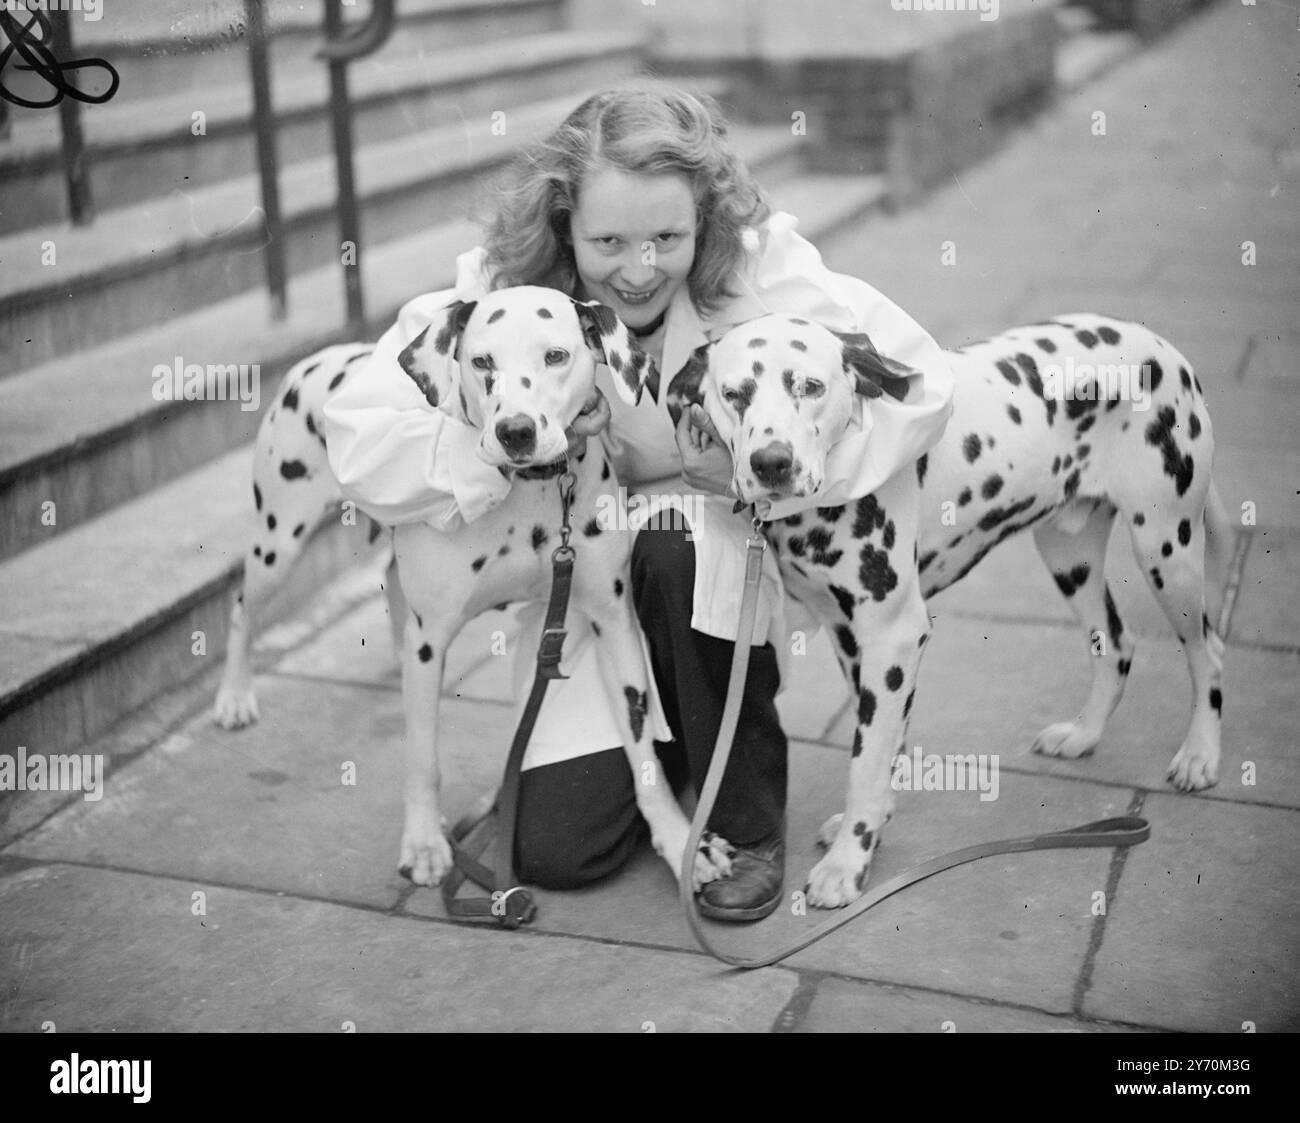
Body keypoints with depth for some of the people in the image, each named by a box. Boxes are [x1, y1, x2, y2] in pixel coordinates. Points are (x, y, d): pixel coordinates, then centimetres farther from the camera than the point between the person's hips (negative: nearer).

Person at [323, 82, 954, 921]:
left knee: (683, 540, -37)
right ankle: (674, 759, 28)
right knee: (554, 850, -9)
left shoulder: (758, 266, -22)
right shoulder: (504, 290, -18)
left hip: (719, 566, -1)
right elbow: (358, 442, -22)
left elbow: (923, 384, -25)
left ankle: (750, 822, -12)